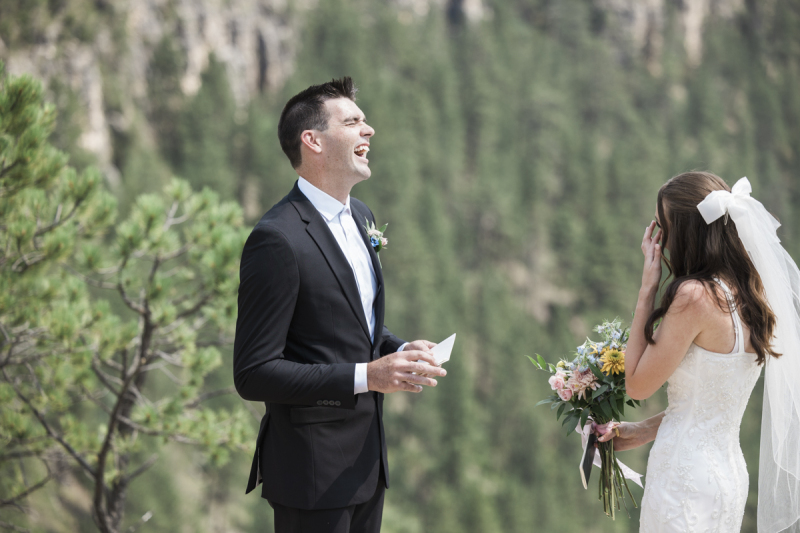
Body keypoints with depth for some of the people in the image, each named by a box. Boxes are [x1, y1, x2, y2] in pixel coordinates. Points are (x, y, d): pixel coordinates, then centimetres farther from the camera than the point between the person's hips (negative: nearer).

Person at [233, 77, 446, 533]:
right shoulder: (277, 239, -19)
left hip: (367, 461, 8)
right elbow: (253, 374, -20)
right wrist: (365, 376, -24)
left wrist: (398, 351, 2)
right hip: (313, 472, -8)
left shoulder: (361, 217, 10)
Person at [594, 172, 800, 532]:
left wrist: (647, 287, -7)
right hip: (729, 472, 8)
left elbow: (637, 385, -9)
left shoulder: (694, 296, -19)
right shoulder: (749, 296, 6)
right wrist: (638, 433, 16)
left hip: (687, 476, -8)